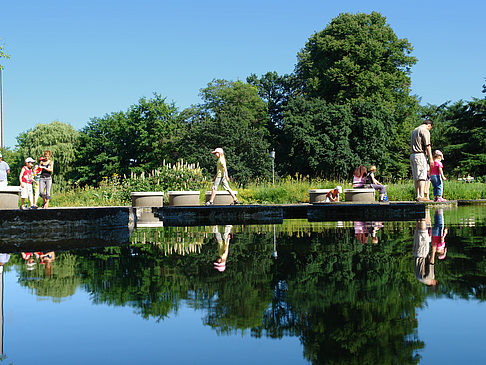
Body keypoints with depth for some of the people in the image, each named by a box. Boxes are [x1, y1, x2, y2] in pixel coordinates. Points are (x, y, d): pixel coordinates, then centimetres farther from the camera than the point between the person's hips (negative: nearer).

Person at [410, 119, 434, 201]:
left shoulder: (414, 130, 21)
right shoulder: (425, 131, -6)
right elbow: (427, 146, -12)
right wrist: (430, 158, -11)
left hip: (412, 154, 9)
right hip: (420, 154, -9)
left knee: (416, 177, 7)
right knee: (422, 176, -13)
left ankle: (418, 195, 6)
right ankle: (421, 196, -20)